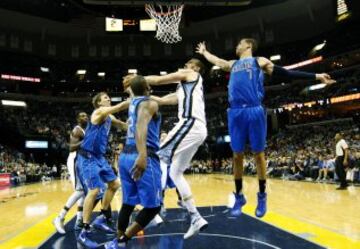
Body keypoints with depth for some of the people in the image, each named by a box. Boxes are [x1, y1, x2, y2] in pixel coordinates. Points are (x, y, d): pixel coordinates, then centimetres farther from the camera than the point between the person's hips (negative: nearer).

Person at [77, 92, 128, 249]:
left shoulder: (109, 117, 14)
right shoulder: (99, 112, -13)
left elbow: (125, 126, 19)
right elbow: (121, 106, -23)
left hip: (99, 156, 10)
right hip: (87, 157, -10)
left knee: (114, 184, 12)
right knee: (94, 190, -15)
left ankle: (102, 218, 24)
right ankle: (84, 233, -5)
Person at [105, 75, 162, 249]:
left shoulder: (133, 102, 17)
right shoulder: (150, 103, -6)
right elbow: (141, 125, -25)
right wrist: (142, 154, -39)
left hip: (125, 156, 9)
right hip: (143, 158, -9)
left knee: (128, 203, 18)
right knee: (153, 206, 2)